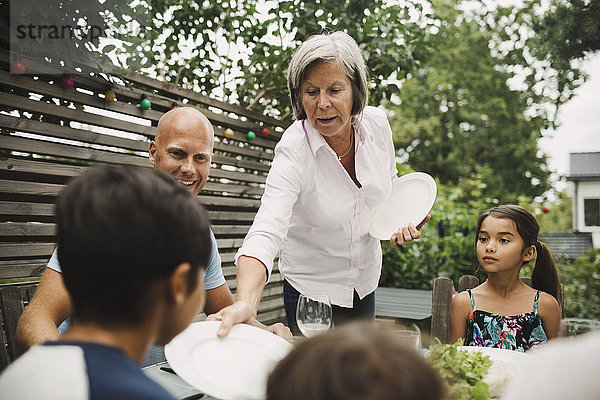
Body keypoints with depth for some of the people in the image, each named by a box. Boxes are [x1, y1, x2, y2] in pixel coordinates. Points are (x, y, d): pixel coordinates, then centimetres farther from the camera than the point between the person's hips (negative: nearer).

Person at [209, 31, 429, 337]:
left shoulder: (376, 123, -13)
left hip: (365, 279, 5)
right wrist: (246, 303, -57)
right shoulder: (293, 151, -29)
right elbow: (266, 233, -41)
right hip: (309, 286, -4)